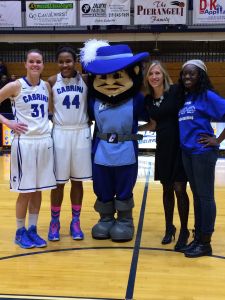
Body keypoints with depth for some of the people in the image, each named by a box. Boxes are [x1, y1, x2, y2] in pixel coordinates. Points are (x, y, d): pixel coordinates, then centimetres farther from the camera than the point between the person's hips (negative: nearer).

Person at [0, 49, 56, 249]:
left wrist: (50, 121, 6)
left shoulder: (47, 86, 8)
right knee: (25, 191, 2)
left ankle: (32, 230, 22)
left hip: (45, 141, 5)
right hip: (24, 142, -4)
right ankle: (20, 232, 18)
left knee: (38, 189, 10)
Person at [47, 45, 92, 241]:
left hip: (81, 133, 1)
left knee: (77, 180, 8)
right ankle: (54, 222, 19)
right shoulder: (52, 82, -1)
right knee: (59, 181, 4)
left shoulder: (85, 80, 1)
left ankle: (75, 221, 20)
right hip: (60, 133, -1)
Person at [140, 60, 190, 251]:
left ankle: (184, 231, 15)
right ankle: (169, 228, 29)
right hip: (163, 147, 5)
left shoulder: (175, 91, -9)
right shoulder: (148, 99, 6)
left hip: (180, 145, -5)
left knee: (179, 189, -2)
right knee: (167, 189, 13)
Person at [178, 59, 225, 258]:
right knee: (197, 196, 14)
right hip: (187, 152, 7)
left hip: (203, 152, -7)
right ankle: (198, 237, 24)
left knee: (205, 197, 1)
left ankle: (205, 243, 10)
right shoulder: (184, 97, 13)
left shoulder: (207, 96, -8)